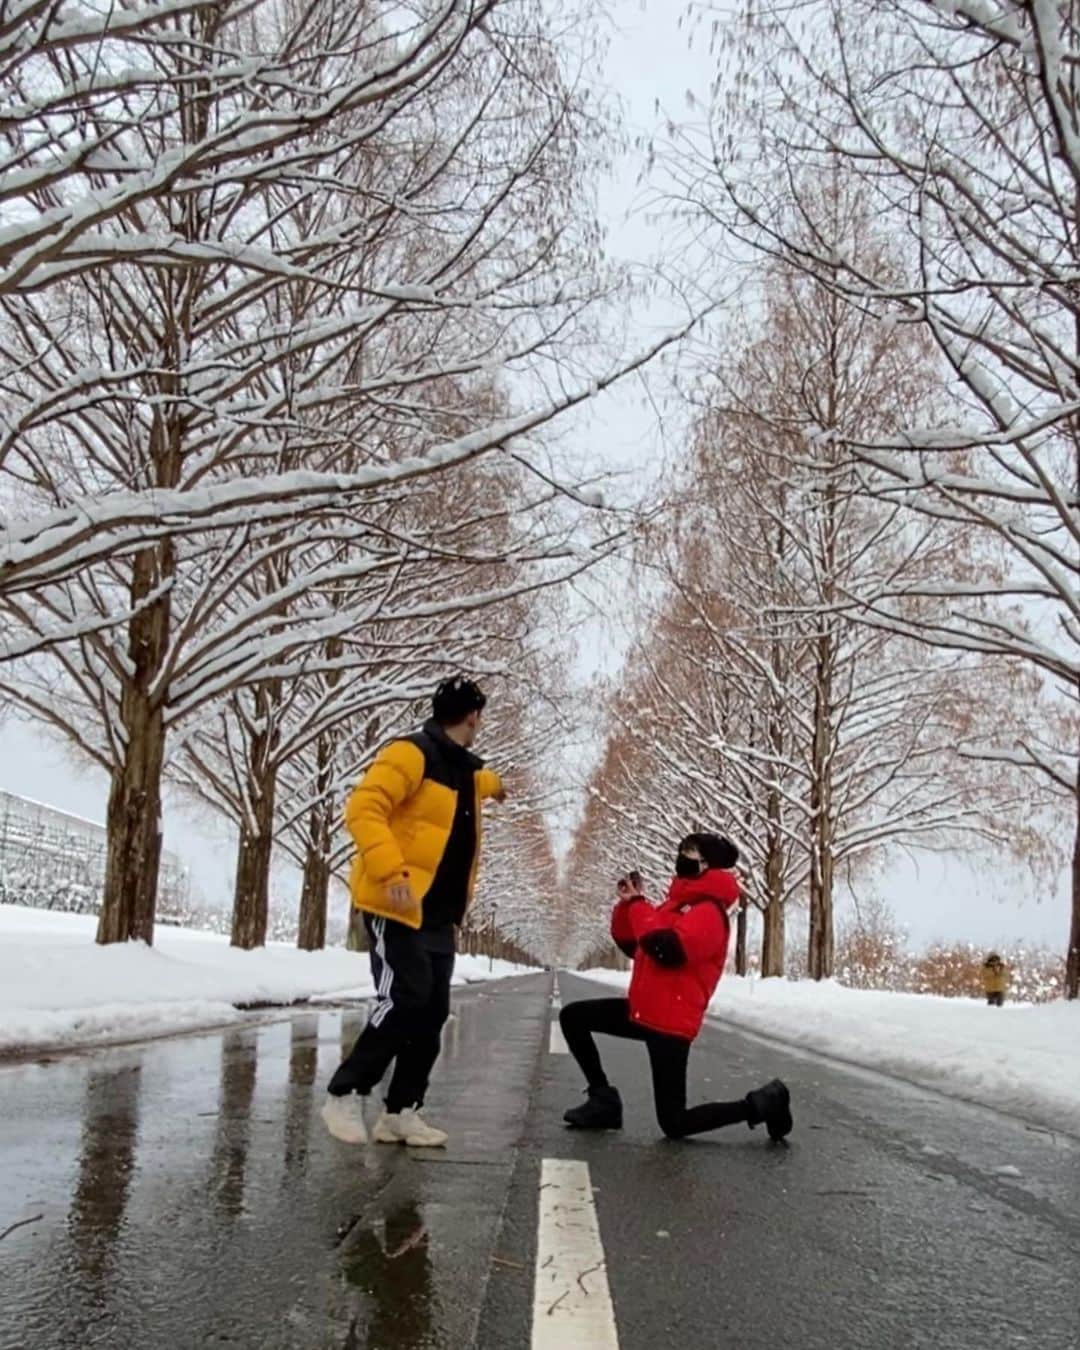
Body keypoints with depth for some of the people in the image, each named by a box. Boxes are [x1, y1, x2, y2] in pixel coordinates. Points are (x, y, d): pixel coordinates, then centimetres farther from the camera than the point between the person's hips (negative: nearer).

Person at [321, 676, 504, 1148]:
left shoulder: (462, 768, 16)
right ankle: (344, 1094, -2)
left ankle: (401, 1111, 14)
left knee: (432, 1013, 6)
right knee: (405, 1001, -16)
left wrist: (490, 784, 62)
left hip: (438, 917, 9)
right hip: (395, 908, -9)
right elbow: (363, 809, -23)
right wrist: (391, 871, -31)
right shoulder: (411, 754, -12)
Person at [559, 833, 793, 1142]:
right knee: (573, 1016, 9)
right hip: (644, 1012, 9)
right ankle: (603, 1098, 13)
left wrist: (638, 904, -19)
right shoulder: (678, 903, 14)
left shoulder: (708, 912, -16)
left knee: (674, 1125, -5)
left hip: (671, 1024, -9)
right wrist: (628, 904, 1)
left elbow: (666, 949, -32)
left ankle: (761, 1104, 7)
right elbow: (631, 944, 18)